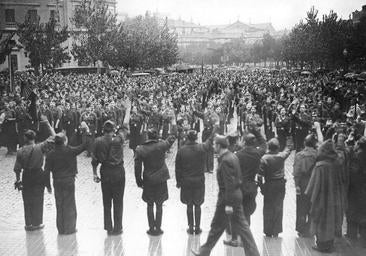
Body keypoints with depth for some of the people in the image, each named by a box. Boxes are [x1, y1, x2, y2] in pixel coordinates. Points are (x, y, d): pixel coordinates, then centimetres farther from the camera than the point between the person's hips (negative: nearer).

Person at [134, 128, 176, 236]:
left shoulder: (140, 149, -8)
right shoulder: (161, 145, -10)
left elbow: (137, 167, -5)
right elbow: (171, 139, 10)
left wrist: (139, 181, 4)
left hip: (148, 181, 0)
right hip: (161, 180, 0)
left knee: (150, 205, 13)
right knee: (159, 205, 10)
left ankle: (151, 228, 17)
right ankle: (158, 228, 15)